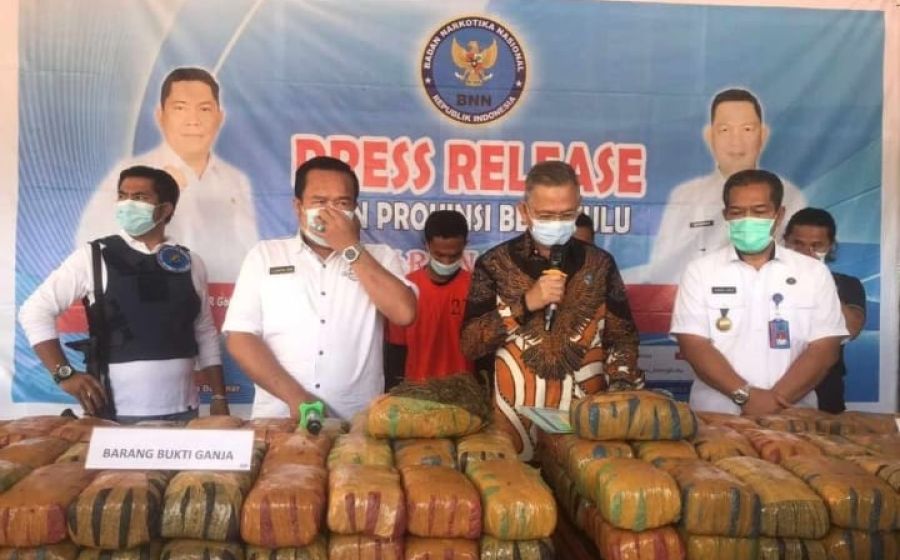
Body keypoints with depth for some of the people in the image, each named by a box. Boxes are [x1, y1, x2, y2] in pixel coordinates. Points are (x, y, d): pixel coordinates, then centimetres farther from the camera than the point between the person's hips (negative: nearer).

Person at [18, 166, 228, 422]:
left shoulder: (190, 263, 6)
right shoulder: (94, 256, -2)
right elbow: (35, 311, -1)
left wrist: (219, 397, 6)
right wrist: (65, 374, -9)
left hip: (182, 411, 3)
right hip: (117, 414, -2)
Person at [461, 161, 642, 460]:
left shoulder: (600, 264, 2)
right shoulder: (495, 263, -3)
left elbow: (622, 337, 7)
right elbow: (470, 344, -7)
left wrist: (622, 385, -11)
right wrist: (525, 303, -17)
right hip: (516, 419, -1)